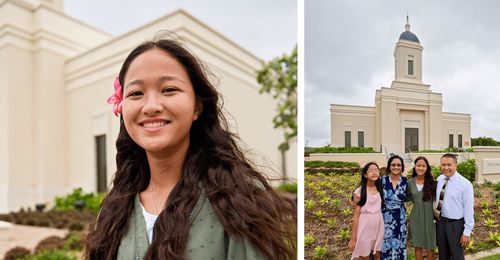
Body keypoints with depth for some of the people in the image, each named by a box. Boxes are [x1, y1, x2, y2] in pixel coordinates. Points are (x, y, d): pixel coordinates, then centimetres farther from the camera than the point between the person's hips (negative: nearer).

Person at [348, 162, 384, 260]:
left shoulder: (380, 189, 1)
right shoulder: (360, 191, -13)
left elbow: (381, 208, 12)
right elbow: (356, 216, -11)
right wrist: (353, 238, -10)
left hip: (378, 226, 4)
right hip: (365, 227, -4)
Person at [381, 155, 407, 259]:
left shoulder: (405, 181, -1)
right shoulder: (383, 180, -7)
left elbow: (405, 197, 13)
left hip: (400, 218, 2)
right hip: (385, 217, -2)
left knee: (398, 243, 10)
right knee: (385, 244, 5)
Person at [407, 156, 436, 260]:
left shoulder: (432, 182, -6)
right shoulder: (410, 182, 0)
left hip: (429, 217, -2)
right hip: (416, 217, 2)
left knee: (430, 246, 8)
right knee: (417, 245, 11)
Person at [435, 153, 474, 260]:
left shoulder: (465, 184, -15)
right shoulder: (440, 179, 1)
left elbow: (469, 209, -14)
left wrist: (467, 232, -14)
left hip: (456, 225, -5)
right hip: (441, 222, 5)